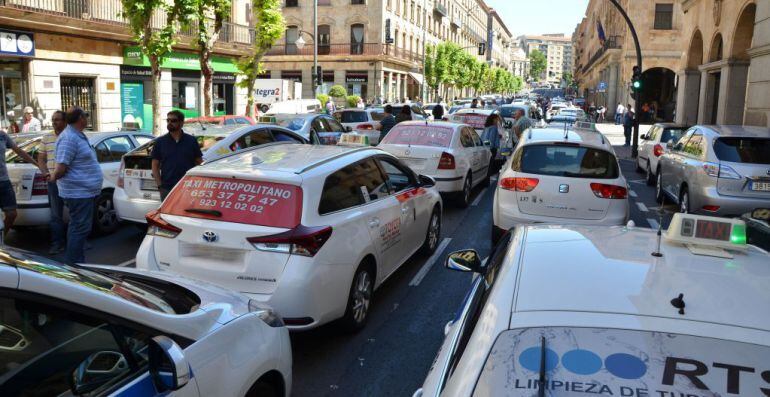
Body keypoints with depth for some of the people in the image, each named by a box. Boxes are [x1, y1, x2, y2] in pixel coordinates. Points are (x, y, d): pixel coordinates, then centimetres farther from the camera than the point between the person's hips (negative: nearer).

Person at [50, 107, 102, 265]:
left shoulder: (79, 136, 13)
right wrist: (53, 178, -5)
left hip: (84, 192, 10)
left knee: (77, 227, 17)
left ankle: (74, 263, 28)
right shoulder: (69, 138, -19)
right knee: (80, 228, -5)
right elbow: (60, 168, -23)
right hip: (79, 193, -10)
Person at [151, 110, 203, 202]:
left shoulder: (191, 140, 6)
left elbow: (199, 163, 7)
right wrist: (160, 185, -3)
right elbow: (155, 166, 7)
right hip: (167, 189, 0)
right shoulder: (160, 142, 7)